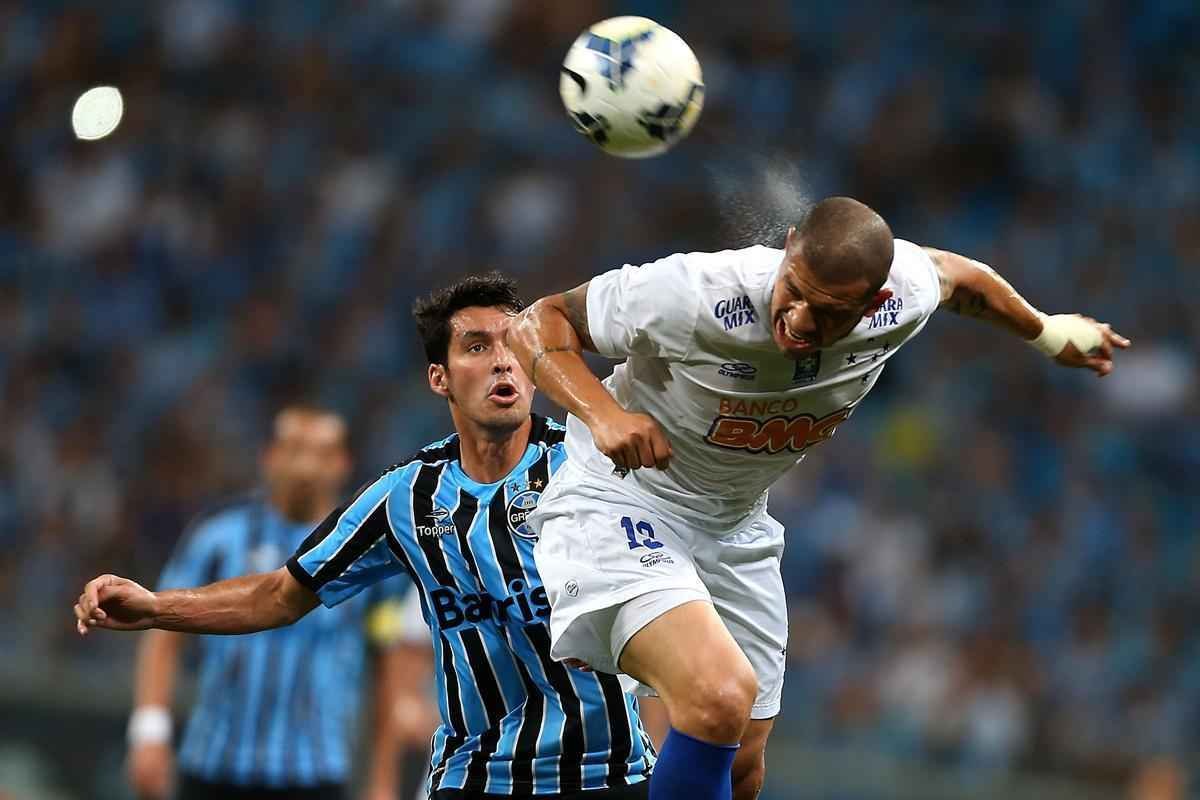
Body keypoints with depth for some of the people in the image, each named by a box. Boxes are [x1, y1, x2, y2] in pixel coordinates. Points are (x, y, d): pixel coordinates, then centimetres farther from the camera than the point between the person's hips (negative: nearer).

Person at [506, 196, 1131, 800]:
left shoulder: (904, 294, -17)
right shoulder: (694, 295, -31)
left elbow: (951, 273, 9)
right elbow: (538, 324, -19)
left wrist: (1046, 333, 26)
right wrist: (602, 413, -37)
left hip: (734, 524, 6)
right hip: (618, 499, -6)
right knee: (721, 701, -32)